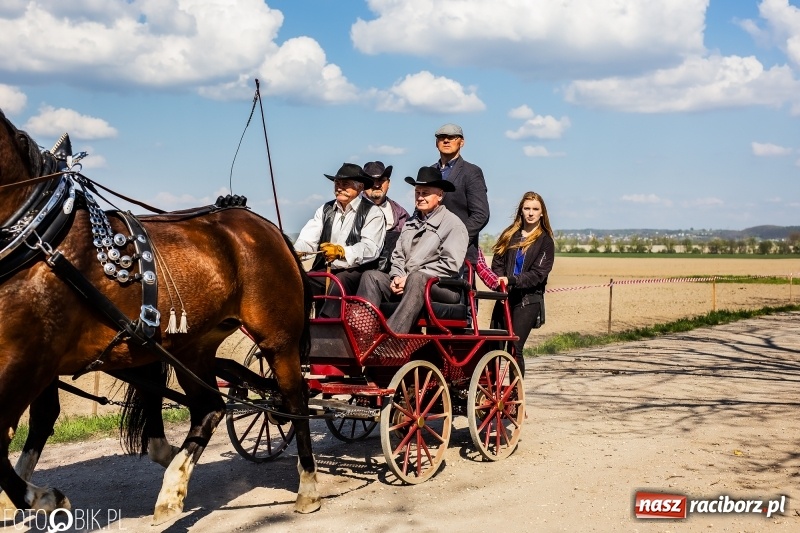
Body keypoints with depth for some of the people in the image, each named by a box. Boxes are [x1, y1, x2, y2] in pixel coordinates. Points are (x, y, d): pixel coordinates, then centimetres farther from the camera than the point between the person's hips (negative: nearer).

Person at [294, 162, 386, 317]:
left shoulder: (372, 212, 2)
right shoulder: (325, 209, 18)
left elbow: (370, 248, -12)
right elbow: (309, 237, 4)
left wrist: (341, 251, -29)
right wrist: (296, 251, -19)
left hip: (356, 271, -5)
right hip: (325, 270, 5)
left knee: (340, 282, -36)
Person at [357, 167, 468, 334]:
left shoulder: (453, 224, 1)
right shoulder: (410, 223, 23)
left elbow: (450, 265, -10)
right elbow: (397, 256, 20)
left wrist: (409, 279, -13)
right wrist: (397, 277, -4)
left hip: (443, 287, -6)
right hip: (406, 285, 7)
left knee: (416, 279, -37)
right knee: (372, 276, -15)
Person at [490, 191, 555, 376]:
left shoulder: (545, 241, 3)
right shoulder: (509, 235, 14)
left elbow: (538, 274, -7)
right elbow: (497, 263, 8)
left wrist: (511, 281, -19)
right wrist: (500, 282, -12)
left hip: (528, 301, -3)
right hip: (505, 297, 3)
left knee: (514, 348, -9)